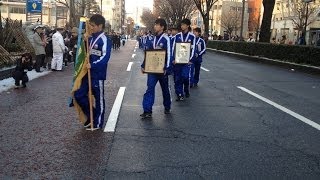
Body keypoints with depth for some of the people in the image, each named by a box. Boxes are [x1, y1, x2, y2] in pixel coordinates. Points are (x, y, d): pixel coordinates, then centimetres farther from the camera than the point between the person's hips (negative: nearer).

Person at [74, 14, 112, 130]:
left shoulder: (104, 40, -12)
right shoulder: (90, 39, 12)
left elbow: (105, 57, -22)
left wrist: (92, 65, -28)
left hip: (97, 74, -8)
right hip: (87, 73, 8)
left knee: (99, 98, 5)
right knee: (79, 95, 7)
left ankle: (98, 122, 18)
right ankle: (91, 115, 25)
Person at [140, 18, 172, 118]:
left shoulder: (166, 39, -9)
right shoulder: (154, 39, 10)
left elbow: (168, 54, -13)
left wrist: (166, 68, -20)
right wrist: (143, 65, 10)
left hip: (161, 68, -5)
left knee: (165, 88, 11)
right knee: (150, 88, -5)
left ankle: (167, 107, 29)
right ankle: (147, 111, -5)